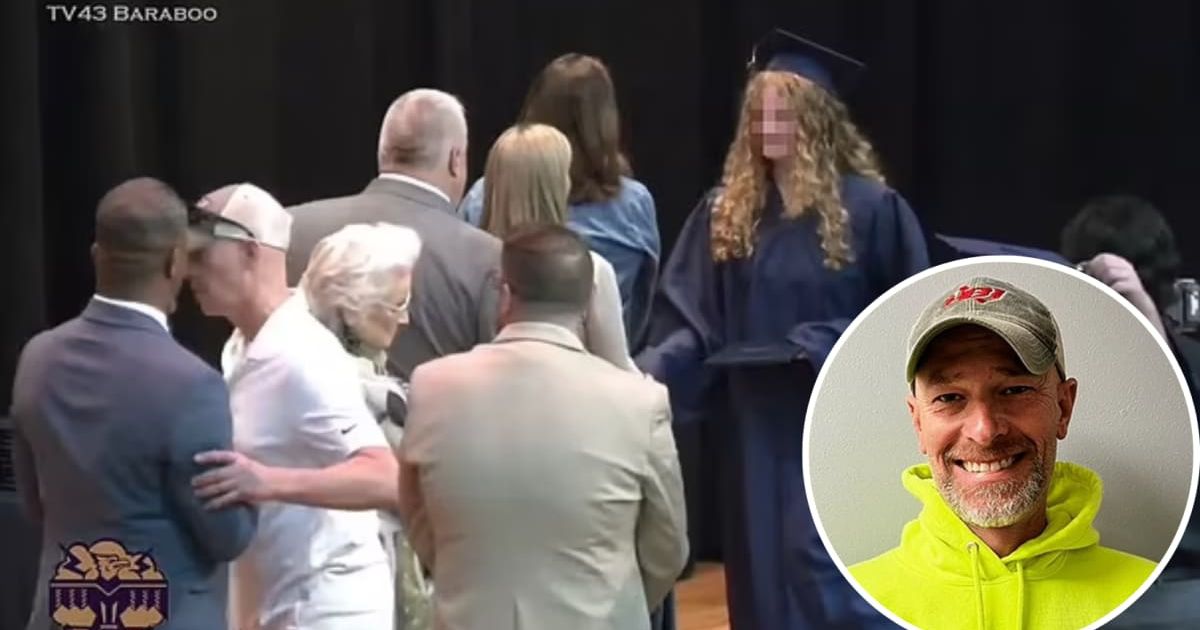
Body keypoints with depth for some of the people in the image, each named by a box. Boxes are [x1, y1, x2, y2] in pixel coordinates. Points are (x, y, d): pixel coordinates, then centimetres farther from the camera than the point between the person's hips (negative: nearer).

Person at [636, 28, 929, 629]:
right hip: (755, 432, 5)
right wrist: (648, 373, -16)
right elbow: (690, 323, 2)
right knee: (763, 576, 9)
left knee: (829, 576, -9)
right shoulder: (725, 212, 5)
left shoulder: (870, 209, -7)